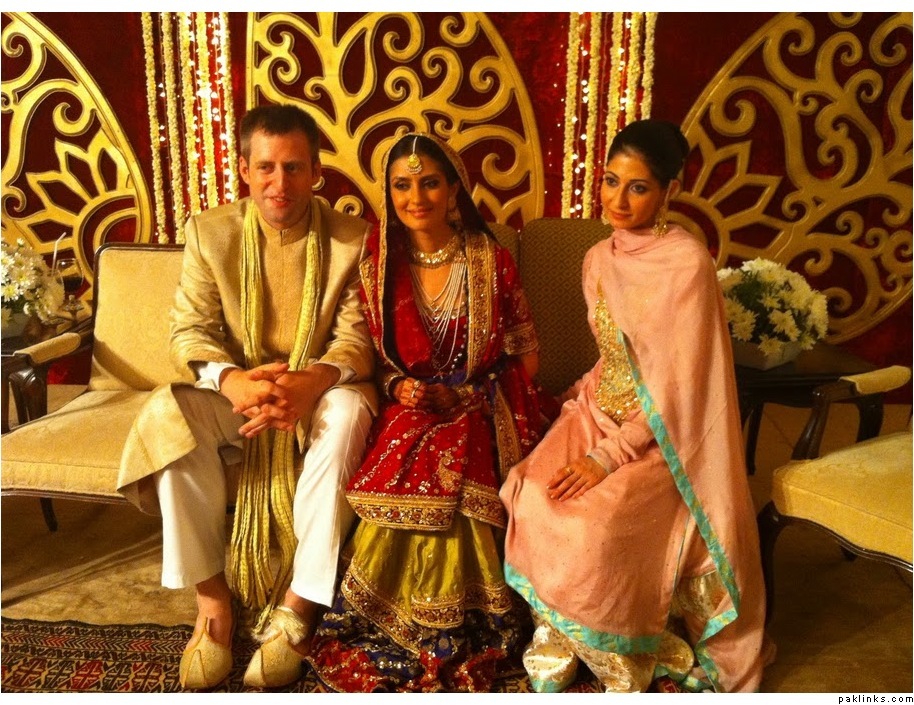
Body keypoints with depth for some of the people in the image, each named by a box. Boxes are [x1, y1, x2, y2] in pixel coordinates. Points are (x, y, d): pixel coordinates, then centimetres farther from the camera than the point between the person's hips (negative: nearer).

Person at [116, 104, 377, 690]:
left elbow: (357, 338, -11)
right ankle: (212, 599, -15)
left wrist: (309, 383, -34)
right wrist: (234, 381, -29)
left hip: (320, 391, -1)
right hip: (236, 392, 2)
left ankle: (298, 605, -22)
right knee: (167, 414, -28)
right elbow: (189, 330, -6)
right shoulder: (210, 231, -1)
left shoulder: (351, 239, -6)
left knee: (347, 413, -35)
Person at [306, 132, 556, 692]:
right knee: (392, 497, -25)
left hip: (478, 415, -1)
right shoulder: (379, 264, 2)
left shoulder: (492, 261, -2)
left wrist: (461, 397, -9)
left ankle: (455, 646, -1)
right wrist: (399, 386, -10)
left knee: (453, 497, -26)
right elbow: (372, 354, 10)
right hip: (408, 414, 2)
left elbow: (524, 354, 2)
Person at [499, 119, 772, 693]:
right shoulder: (599, 259, 6)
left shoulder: (687, 262, -16)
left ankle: (622, 666, 1)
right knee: (535, 496, -21)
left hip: (662, 435, -5)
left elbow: (677, 386, -19)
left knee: (596, 522, -28)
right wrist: (580, 398, 0)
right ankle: (557, 650, -2)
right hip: (602, 409, 6)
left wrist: (609, 456, -22)